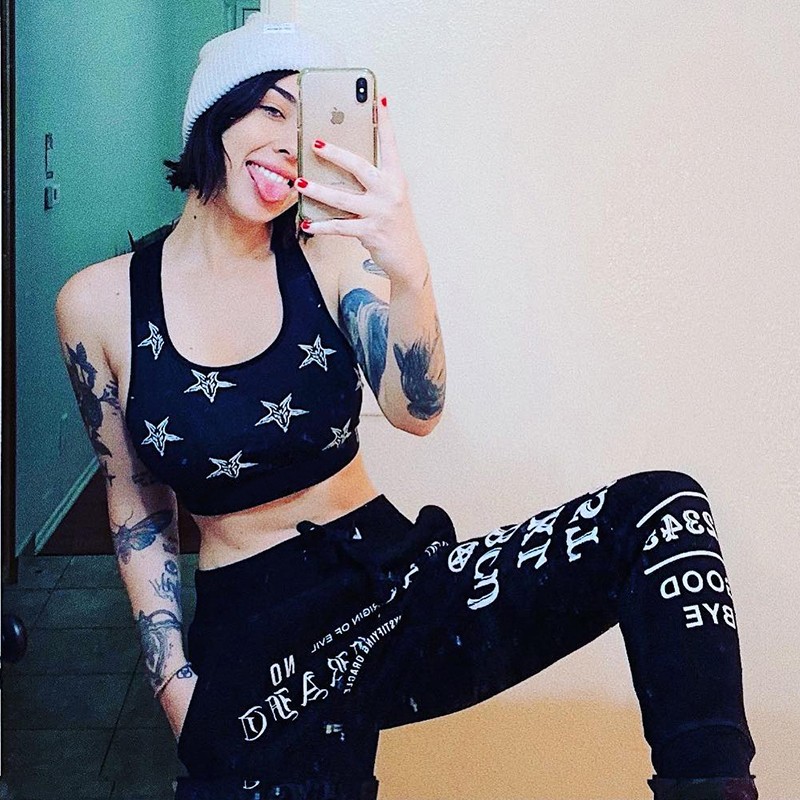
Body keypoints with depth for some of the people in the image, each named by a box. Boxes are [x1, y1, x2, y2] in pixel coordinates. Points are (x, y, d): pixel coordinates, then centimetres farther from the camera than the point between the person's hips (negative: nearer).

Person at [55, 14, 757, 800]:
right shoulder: (97, 305, -1)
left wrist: (409, 274, -35)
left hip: (403, 579, 2)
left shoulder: (331, 256, 0)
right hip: (255, 642, -1)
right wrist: (179, 690, 0)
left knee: (660, 509, -19)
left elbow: (415, 411, -16)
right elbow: (138, 510, 7)